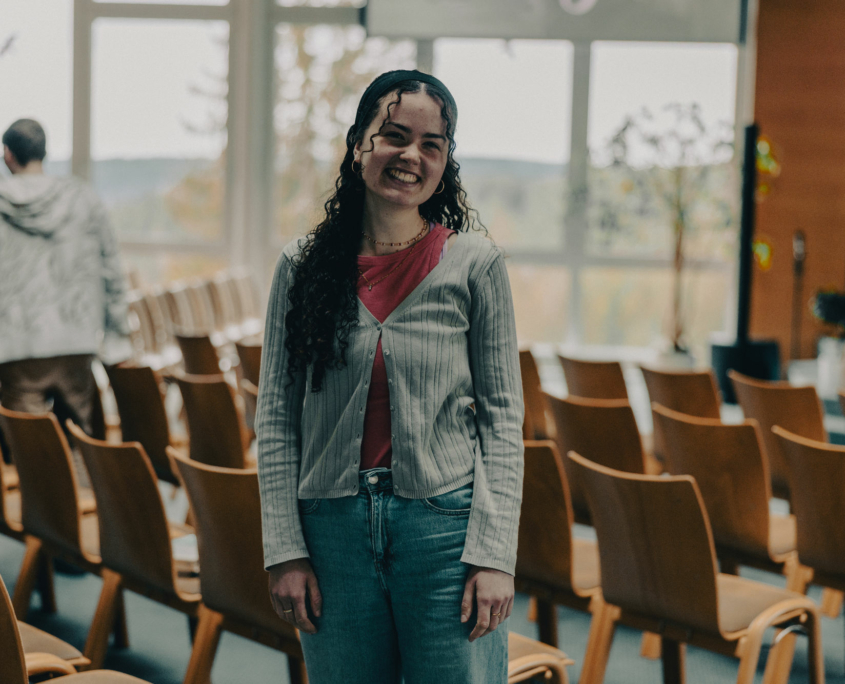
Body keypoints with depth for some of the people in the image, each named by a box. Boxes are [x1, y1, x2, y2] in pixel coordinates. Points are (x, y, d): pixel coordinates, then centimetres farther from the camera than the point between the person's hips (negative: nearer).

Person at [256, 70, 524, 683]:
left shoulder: (475, 265, -2)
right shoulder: (302, 266, 3)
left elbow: (503, 417, -2)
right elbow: (276, 419, 4)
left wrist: (494, 553, -8)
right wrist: (284, 550, -1)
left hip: (444, 524, -2)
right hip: (333, 528, 2)